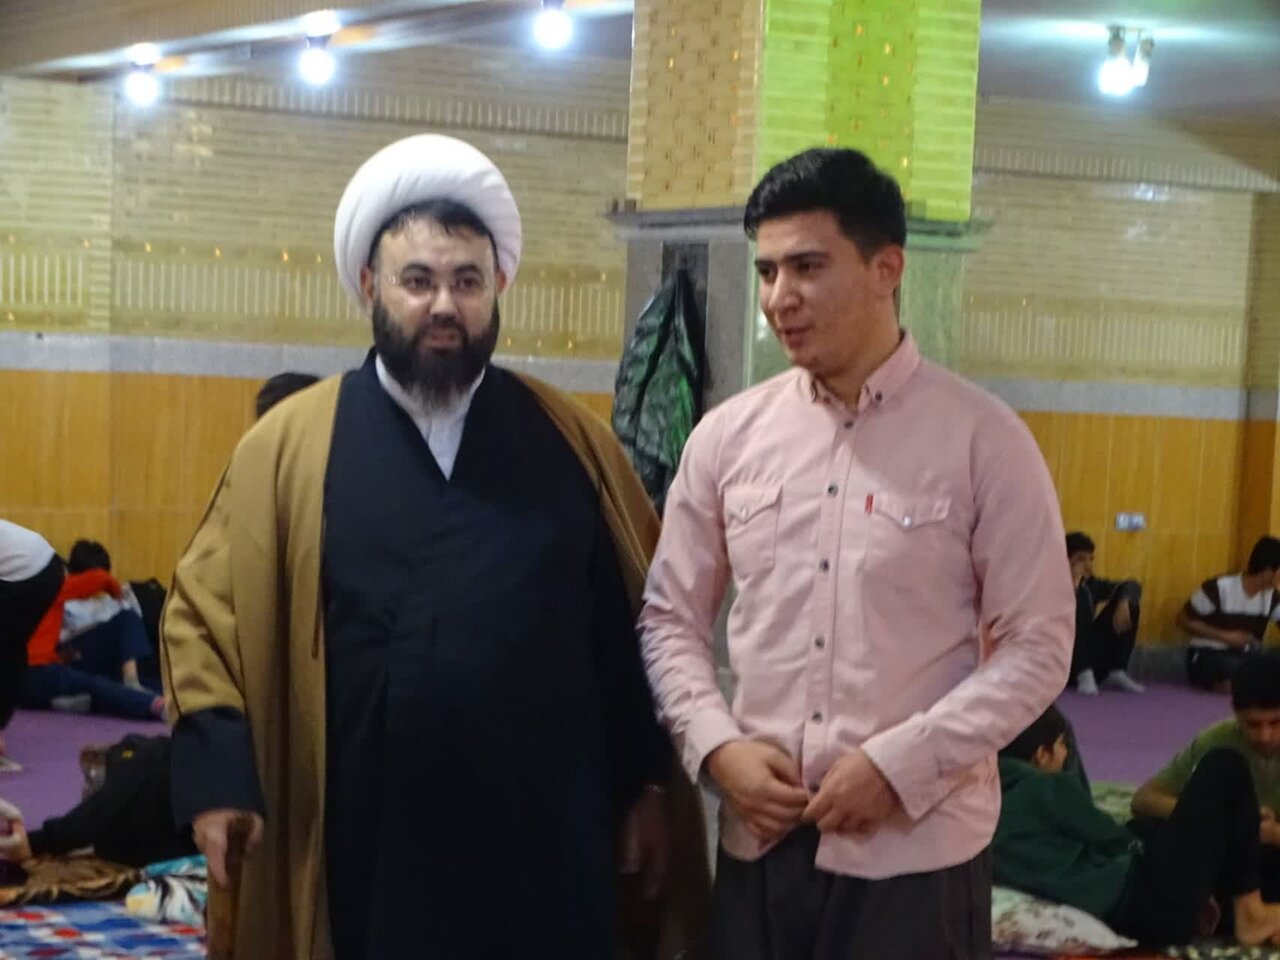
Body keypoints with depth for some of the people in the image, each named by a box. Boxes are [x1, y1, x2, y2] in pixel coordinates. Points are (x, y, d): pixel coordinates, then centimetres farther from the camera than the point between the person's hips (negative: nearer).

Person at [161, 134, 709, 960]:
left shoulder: (572, 439, 5)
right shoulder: (290, 443, 2)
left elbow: (638, 621, 8)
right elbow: (204, 612, 3)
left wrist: (648, 783, 5)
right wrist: (218, 781, -7)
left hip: (547, 850, 1)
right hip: (365, 850, 0)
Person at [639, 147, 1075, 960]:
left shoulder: (984, 439, -5)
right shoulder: (728, 437, 5)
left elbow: (1037, 648, -5)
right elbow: (671, 619, 11)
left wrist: (899, 767, -14)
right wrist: (716, 745, -6)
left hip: (916, 851, -3)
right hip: (760, 839, 3)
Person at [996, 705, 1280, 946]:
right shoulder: (1048, 787, -11)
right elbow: (1111, 841, -1)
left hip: (1116, 922, 9)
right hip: (1154, 906, -9)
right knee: (1225, 767, 0)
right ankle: (1251, 913, 6)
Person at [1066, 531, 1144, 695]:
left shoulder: (1090, 584, 6)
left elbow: (1133, 586, 8)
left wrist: (1123, 603, -14)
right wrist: (1074, 584, -24)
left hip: (1094, 661, 6)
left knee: (1128, 602, 0)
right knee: (1081, 596, -25)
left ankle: (1116, 673, -5)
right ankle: (1084, 675, -27)